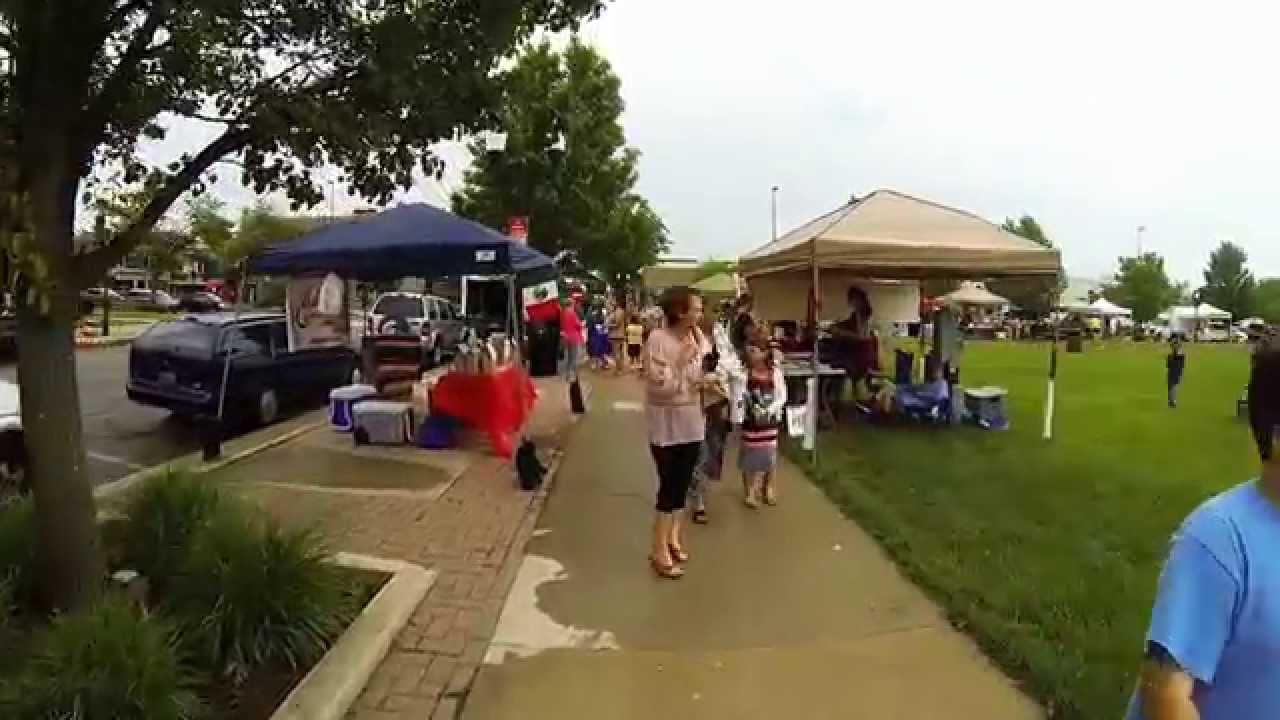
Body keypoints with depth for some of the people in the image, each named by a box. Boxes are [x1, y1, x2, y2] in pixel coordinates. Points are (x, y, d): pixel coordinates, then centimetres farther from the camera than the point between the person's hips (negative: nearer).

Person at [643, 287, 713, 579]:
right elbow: (660, 387, -22)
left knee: (682, 483, 15)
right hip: (666, 425, -6)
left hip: (691, 422, 6)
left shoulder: (698, 337, 2)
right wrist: (680, 361, -27)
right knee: (669, 486, -1)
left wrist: (706, 383, -6)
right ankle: (659, 551, 11)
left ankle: (673, 536, 32)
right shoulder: (658, 339, -18)